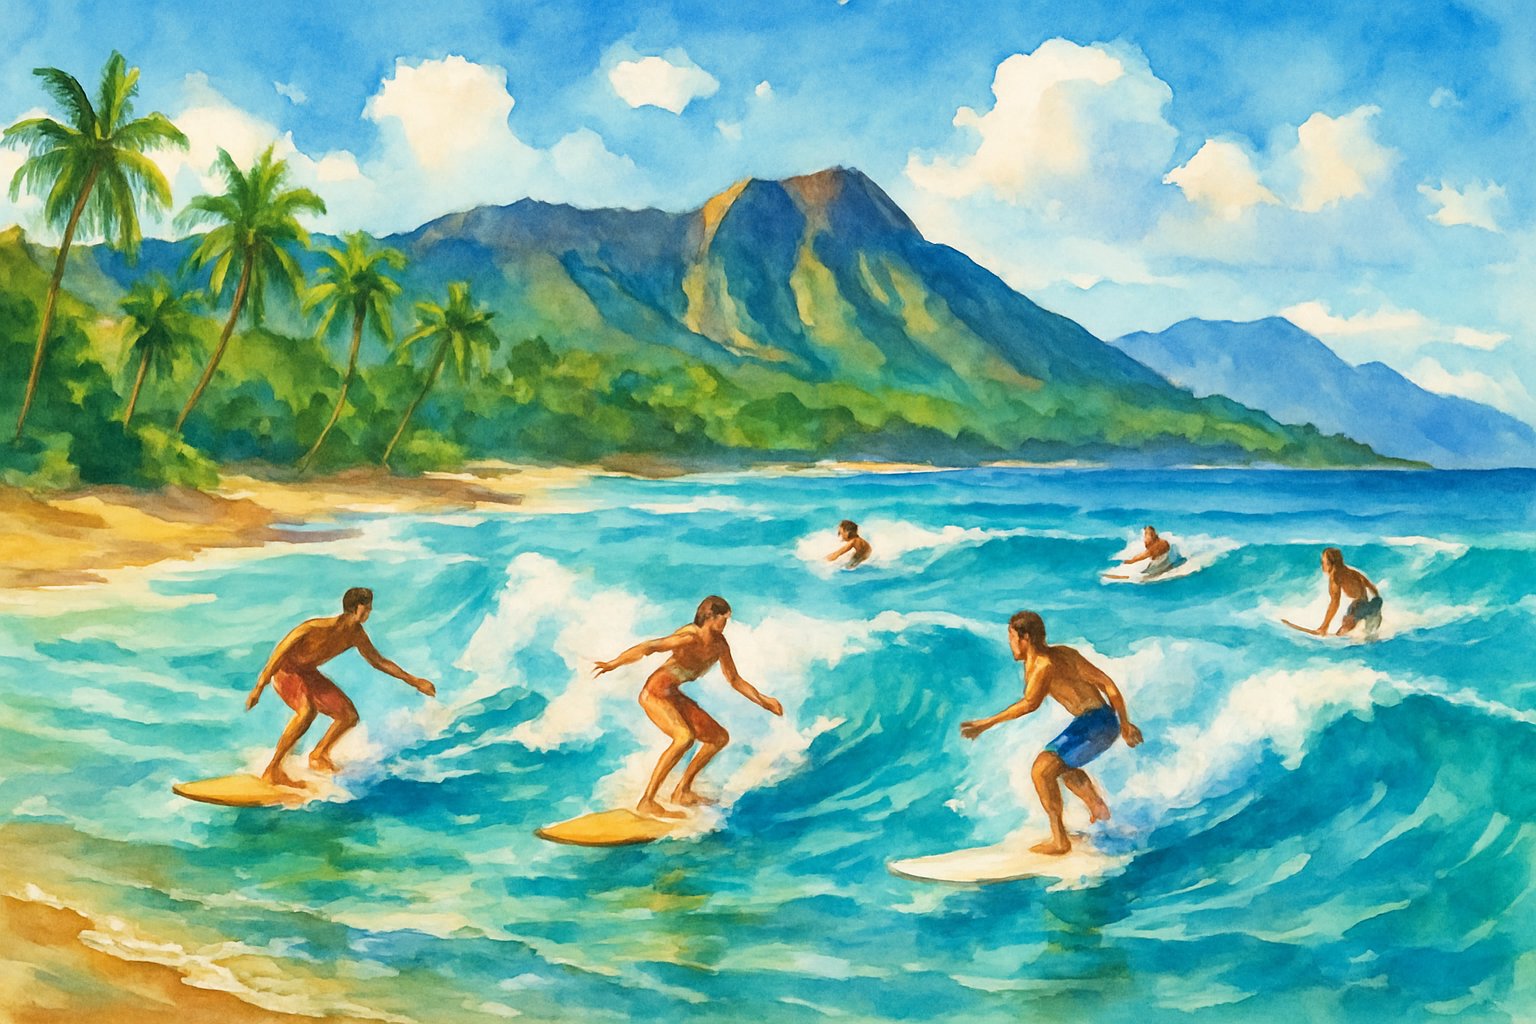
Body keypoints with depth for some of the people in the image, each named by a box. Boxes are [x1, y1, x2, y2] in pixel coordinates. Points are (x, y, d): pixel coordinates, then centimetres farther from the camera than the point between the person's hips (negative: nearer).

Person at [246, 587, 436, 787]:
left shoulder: (356, 634, -8)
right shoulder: (316, 628, -31)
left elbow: (379, 661, 5)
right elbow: (279, 654, -27)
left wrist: (413, 680, 4)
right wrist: (259, 688, -29)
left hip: (308, 673, 8)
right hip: (285, 670, -8)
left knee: (349, 716, 4)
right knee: (308, 710, -35)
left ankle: (318, 756, 27)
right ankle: (272, 771, -28)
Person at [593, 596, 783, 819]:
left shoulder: (720, 644, 4)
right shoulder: (690, 638, -22)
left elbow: (735, 680, 17)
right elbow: (648, 647, -32)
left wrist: (763, 701, 14)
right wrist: (613, 664, -42)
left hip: (674, 696, 9)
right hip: (655, 692, -9)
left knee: (720, 737, 13)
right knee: (684, 737, -33)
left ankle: (682, 791, 19)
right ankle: (647, 802, -30)